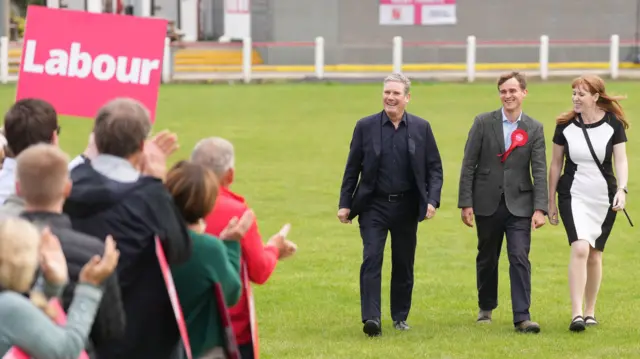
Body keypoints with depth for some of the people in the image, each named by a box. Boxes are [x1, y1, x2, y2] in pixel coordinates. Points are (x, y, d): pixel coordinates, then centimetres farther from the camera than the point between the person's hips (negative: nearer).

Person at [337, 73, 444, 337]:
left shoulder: (421, 128, 3)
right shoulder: (365, 126, 0)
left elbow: (434, 168, 4)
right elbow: (352, 168, 3)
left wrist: (432, 200, -9)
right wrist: (345, 203, -2)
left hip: (406, 206, 2)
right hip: (373, 205, -1)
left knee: (404, 264, 9)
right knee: (371, 259, -13)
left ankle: (400, 317, 22)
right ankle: (371, 318, -18)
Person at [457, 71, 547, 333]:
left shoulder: (534, 129, 1)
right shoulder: (483, 123, 0)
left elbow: (540, 171, -2)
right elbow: (469, 165, -1)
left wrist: (540, 208, -12)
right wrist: (465, 203, -6)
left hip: (519, 204, -1)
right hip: (487, 203, 1)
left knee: (520, 259, -10)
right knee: (487, 259, 13)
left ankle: (522, 317, -12)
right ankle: (486, 308, 32)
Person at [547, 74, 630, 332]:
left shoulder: (613, 124, -3)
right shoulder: (565, 125, -2)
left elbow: (621, 160, -5)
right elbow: (555, 164, 5)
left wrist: (622, 189, -22)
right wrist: (551, 202, 6)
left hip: (605, 198, 1)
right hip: (573, 197, -1)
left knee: (595, 254, 9)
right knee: (580, 248, -19)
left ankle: (590, 312, 24)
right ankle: (576, 314, -22)